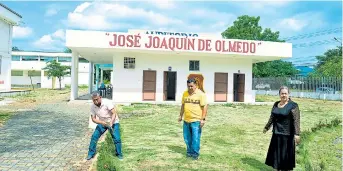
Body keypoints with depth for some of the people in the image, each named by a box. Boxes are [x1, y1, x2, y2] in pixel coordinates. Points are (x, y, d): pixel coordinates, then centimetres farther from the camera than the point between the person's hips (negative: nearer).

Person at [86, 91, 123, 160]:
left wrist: (111, 123, -41)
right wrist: (101, 122, -29)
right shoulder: (93, 107, -13)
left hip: (113, 122, -4)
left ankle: (119, 154, 8)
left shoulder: (107, 103, -28)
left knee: (117, 138, -14)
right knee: (94, 137, -6)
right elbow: (93, 119, -10)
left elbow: (114, 114, -28)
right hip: (102, 123, 4)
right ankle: (91, 154, 12)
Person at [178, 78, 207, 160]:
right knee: (187, 137, 12)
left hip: (196, 120, -5)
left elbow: (204, 107, -9)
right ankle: (189, 152, 29)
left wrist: (203, 119, -14)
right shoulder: (185, 93, 9)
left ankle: (195, 154, 13)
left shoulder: (201, 94, -7)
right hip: (186, 120, 5)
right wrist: (180, 115, 17)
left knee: (195, 138, -1)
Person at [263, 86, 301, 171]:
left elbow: (296, 120, -18)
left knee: (286, 154, 3)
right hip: (276, 133, 6)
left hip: (287, 134, -6)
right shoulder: (276, 104, 7)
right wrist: (266, 127, 24)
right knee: (276, 153, 14)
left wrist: (297, 134, -26)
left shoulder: (293, 105, -11)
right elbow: (272, 117, 17)